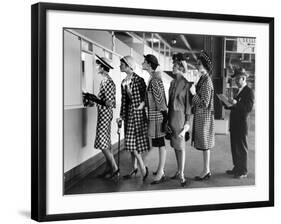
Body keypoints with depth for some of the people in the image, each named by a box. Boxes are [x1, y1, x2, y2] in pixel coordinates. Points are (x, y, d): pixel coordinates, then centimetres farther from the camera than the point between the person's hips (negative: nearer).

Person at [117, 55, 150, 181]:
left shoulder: (139, 80, -11)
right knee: (130, 142, 11)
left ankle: (143, 168, 3)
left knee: (133, 142, -8)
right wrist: (122, 115, 10)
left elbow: (145, 97, -6)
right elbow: (124, 99, 12)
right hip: (128, 113, 7)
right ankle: (134, 168, 20)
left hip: (137, 112, -7)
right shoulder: (124, 82, 10)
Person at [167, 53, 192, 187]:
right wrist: (168, 118, 15)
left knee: (180, 146, -4)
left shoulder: (186, 84, -10)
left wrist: (187, 122, -11)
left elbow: (188, 104, -10)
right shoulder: (173, 83, 12)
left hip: (180, 115, -7)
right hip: (171, 115, 7)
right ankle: (179, 171, 23)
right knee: (175, 145, 13)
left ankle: (182, 175, 0)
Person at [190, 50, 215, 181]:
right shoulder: (202, 79, 11)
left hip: (204, 117, -9)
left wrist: (194, 94, -17)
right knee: (204, 145, 14)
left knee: (205, 145, -1)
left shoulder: (206, 81, -17)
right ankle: (207, 170, 21)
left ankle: (206, 171, 7)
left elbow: (204, 103, -20)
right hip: (200, 116, 9)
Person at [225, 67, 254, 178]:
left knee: (241, 148, 0)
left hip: (241, 124, -9)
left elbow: (249, 107, -21)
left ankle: (243, 171, 9)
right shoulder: (239, 91, 17)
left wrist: (236, 103, -30)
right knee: (234, 147, 15)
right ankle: (237, 168, 26)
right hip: (234, 124, 9)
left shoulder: (249, 91, -11)